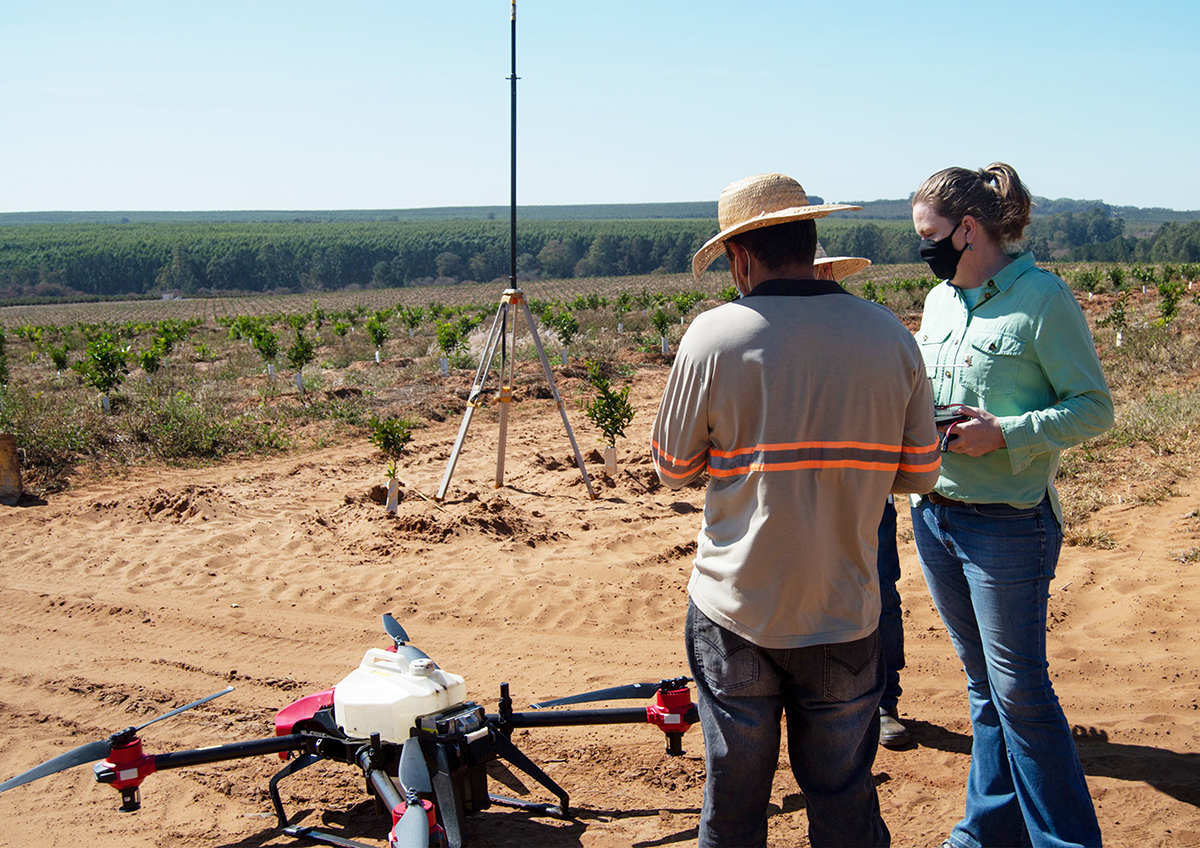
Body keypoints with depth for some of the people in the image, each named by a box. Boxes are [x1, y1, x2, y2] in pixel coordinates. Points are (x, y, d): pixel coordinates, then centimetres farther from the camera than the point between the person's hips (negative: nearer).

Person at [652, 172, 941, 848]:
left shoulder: (713, 336, -12)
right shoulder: (890, 336, -5)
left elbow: (674, 468, -1)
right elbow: (920, 474, 3)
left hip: (736, 611, -1)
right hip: (846, 615, 2)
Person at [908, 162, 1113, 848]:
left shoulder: (1043, 297, -11)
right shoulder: (941, 300, 10)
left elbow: (1095, 407, -11)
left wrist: (1004, 434, -22)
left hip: (1008, 525, -7)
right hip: (935, 514, 7)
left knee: (1019, 689, 0)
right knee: (983, 683, 17)